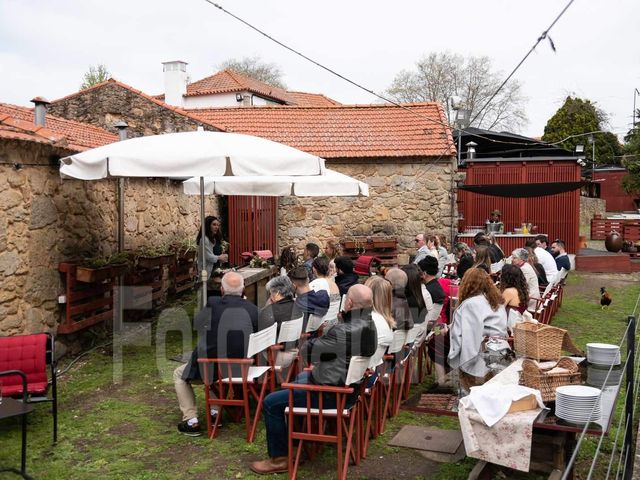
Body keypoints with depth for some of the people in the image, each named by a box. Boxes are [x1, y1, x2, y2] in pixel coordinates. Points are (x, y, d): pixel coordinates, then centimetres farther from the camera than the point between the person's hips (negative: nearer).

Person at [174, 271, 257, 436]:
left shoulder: (213, 304, -13)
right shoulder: (252, 309, -5)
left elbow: (198, 324, 7)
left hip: (210, 370, -4)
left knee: (179, 375, 25)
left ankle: (191, 421, 16)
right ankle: (216, 410, 34)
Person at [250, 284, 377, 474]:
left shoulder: (342, 332, -31)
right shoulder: (369, 325, -1)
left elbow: (306, 352, -17)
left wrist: (318, 337, 0)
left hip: (331, 394, -10)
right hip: (351, 386, 10)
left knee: (271, 403, -1)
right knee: (300, 378, 33)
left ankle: (278, 459, 9)